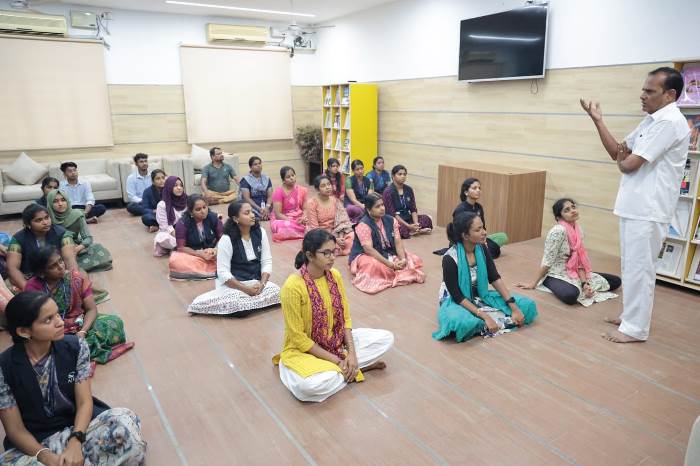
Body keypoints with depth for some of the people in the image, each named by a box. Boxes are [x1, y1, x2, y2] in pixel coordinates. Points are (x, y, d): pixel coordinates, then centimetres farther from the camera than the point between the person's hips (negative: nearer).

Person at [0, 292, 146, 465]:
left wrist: (75, 442, -24)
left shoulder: (75, 346, -8)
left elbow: (85, 402, -6)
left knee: (124, 421, -27)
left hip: (79, 428, 0)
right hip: (35, 443, 0)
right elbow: (15, 429, -8)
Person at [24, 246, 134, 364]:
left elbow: (91, 309, -6)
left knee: (115, 323, -20)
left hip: (81, 325, 2)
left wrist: (82, 332, -24)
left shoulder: (77, 278, -7)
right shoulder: (33, 287, -10)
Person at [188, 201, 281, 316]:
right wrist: (246, 289, -23)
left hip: (255, 280, 5)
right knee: (242, 308, -30)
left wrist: (262, 284, -15)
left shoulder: (260, 233, -3)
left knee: (277, 292, -20)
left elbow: (267, 261, 1)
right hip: (232, 283, -5)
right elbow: (223, 272, -17)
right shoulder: (227, 239, -16)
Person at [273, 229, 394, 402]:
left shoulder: (335, 275, -6)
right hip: (303, 349, -5)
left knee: (386, 338, -4)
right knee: (313, 385, -37)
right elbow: (298, 338, -21)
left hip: (337, 341, 5)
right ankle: (354, 368, -9)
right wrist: (336, 360, -20)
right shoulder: (293, 286, -25)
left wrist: (352, 353, -13)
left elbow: (345, 318, 1)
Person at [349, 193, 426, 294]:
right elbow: (368, 249, -25)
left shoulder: (391, 220, 2)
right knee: (376, 266, -41)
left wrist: (403, 259, -23)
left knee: (415, 260, -8)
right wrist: (390, 264, -30)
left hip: (389, 254, 7)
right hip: (366, 256, -7)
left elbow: (398, 242, -3)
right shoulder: (363, 225, -18)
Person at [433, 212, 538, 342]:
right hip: (456, 301, -6)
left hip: (480, 296, 6)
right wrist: (485, 317, -29)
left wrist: (514, 308, -13)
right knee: (463, 323, -42)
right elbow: (457, 296, -23)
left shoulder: (481, 249, -7)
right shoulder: (450, 259, -25)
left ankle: (481, 325, -10)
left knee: (527, 305, -5)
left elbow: (495, 278, -5)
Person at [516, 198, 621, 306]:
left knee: (616, 281, 5)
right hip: (556, 275, -7)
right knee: (570, 295, -39)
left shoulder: (578, 231, 1)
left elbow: (580, 261, 0)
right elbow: (547, 261, -20)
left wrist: (584, 283, -13)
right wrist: (533, 283, -17)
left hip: (574, 273, 7)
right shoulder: (558, 231, -23)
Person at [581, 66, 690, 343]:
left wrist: (622, 161, 4)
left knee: (638, 268, -3)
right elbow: (617, 152, 13)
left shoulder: (669, 123, -17)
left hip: (648, 210, -10)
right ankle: (631, 315, 32)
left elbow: (629, 164, -21)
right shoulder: (651, 121, 14)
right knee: (631, 265, 18)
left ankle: (635, 328, 8)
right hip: (635, 206, 10)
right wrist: (598, 121, 3)